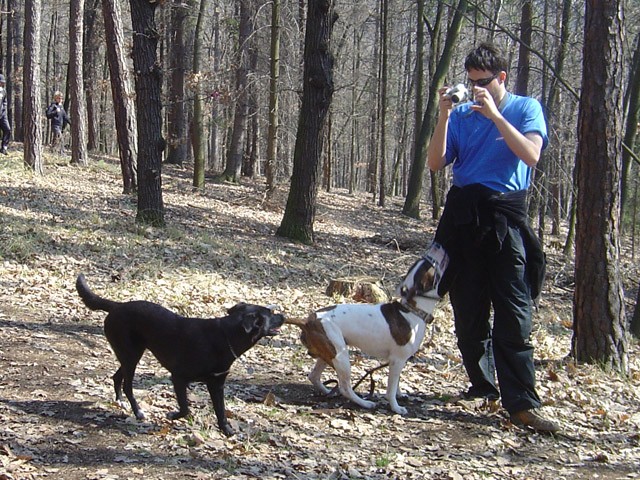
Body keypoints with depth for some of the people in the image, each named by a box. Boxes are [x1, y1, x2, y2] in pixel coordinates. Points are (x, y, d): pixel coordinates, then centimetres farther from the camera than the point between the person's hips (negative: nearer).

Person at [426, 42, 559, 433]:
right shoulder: (462, 114, 11)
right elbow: (436, 164, 3)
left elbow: (531, 155, -12)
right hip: (464, 214, 3)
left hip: (506, 214, -3)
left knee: (514, 313, -10)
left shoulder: (526, 108, 5)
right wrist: (444, 116, -7)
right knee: (468, 311, 6)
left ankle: (522, 402, -11)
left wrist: (495, 115, -15)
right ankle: (483, 385, 20)